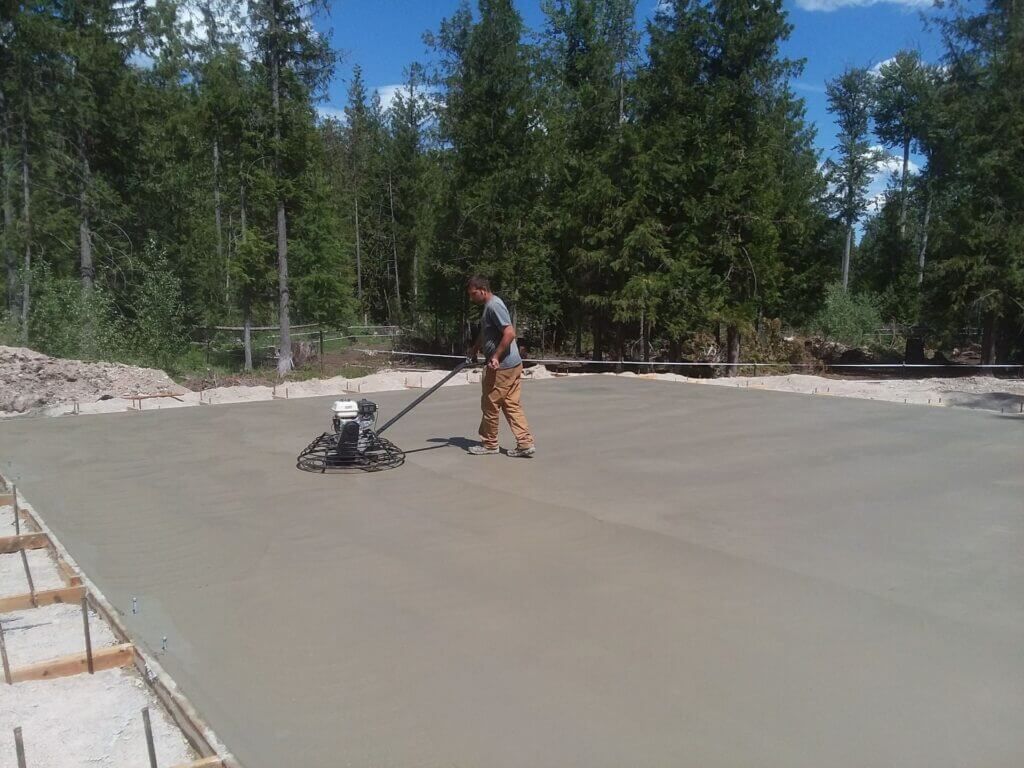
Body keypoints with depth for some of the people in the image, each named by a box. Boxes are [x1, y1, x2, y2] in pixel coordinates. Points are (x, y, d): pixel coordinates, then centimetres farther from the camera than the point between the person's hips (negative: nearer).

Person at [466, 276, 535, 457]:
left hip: (502, 367, -10)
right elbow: (485, 332, 33)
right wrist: (474, 349, 31)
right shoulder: (489, 306, 16)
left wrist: (496, 357, -23)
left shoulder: (494, 306, -16)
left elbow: (510, 333, -25)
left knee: (490, 405, 3)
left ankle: (489, 444, 15)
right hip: (512, 365, 10)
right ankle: (525, 443, 7)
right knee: (512, 406, 8)